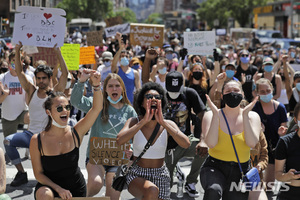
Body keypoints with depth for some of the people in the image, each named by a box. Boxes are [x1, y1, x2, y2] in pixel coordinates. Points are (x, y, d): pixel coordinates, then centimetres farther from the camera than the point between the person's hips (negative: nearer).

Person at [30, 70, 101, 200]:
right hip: (49, 185, -3)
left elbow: (96, 108, -20)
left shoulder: (75, 133, -11)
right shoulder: (37, 140, -14)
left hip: (76, 189, 3)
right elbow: (38, 173, -9)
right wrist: (59, 189, -22)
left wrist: (96, 85, -36)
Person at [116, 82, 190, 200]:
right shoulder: (134, 122, -6)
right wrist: (144, 121, -26)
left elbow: (186, 144, -20)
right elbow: (119, 140, -26)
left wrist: (162, 122, -23)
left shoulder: (168, 124, -3)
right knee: (152, 190, -34)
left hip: (161, 176, 3)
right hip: (136, 176, -3)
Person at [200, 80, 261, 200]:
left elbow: (252, 143, -14)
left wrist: (245, 115, -17)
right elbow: (211, 143, -18)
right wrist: (215, 114, -20)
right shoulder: (211, 115, -2)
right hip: (214, 168, -3)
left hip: (240, 172, 3)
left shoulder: (252, 116, 3)